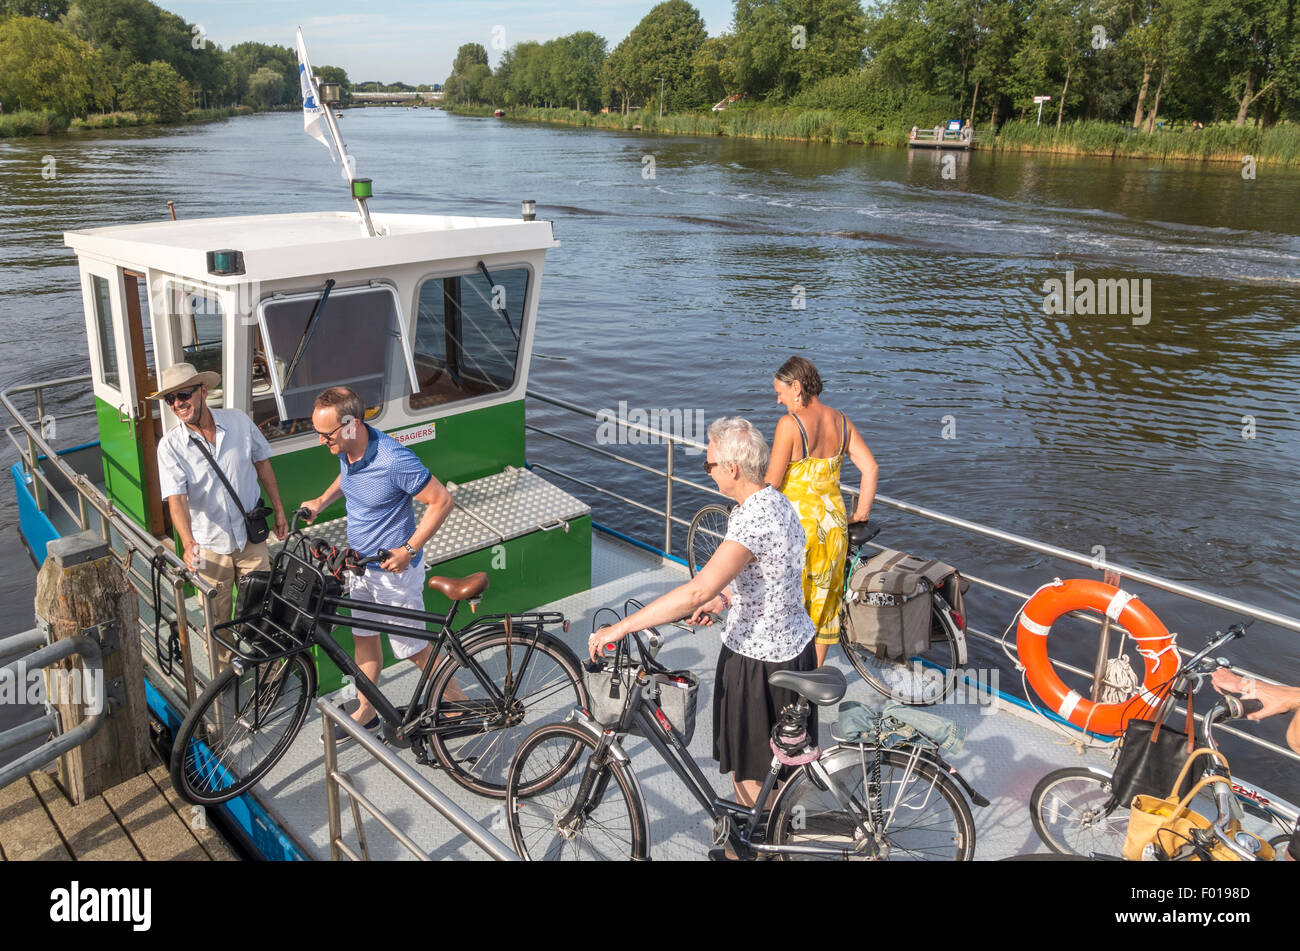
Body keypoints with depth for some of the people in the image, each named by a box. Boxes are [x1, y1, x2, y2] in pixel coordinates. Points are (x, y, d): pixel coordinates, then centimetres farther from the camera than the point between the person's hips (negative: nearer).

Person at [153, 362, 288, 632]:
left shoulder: (239, 421, -7)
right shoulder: (170, 445, -13)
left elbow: (263, 464, 5)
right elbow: (176, 498, -22)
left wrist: (279, 511, 8)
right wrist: (188, 544, -38)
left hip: (251, 538, 2)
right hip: (209, 546, -2)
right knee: (217, 621, 10)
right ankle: (222, 652, 32)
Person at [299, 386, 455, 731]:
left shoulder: (394, 460, -31)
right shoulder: (346, 450, -6)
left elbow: (441, 501, -23)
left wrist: (408, 550, -24)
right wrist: (321, 501, 5)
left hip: (394, 569, -8)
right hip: (359, 562, 8)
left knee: (412, 647, 5)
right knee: (364, 637, 20)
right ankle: (365, 712, 38)